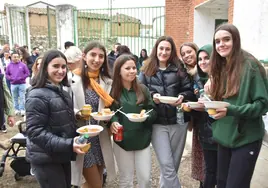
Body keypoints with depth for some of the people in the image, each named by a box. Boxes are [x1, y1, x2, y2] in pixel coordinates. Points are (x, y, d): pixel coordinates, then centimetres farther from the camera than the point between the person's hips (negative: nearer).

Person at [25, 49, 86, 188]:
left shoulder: (60, 91, 10)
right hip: (46, 159, -8)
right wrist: (68, 145, -30)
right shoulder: (37, 95, -17)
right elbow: (35, 132, -23)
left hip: (63, 156, 8)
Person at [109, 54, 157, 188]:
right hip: (122, 140, -1)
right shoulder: (113, 91, -5)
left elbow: (153, 111, 4)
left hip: (142, 139, 2)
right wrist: (113, 122, -23)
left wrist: (146, 116, -17)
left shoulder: (143, 89, 2)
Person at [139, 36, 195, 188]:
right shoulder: (146, 70, 4)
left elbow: (190, 91, 5)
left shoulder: (179, 69, 5)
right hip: (158, 123, -1)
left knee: (174, 164, 13)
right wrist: (152, 96, -16)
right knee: (167, 165, -5)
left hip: (178, 121, 2)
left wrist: (182, 96, -16)